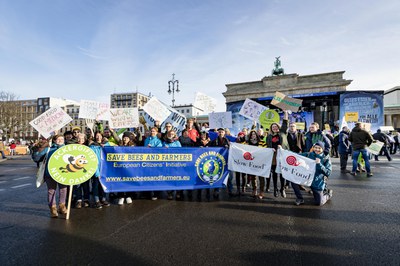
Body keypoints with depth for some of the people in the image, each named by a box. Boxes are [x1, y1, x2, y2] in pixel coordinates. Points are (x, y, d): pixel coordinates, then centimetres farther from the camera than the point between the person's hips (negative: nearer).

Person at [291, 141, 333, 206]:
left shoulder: (326, 159, -10)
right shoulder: (309, 154, -3)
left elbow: (328, 173, -17)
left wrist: (319, 164, -30)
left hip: (317, 183, -2)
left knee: (318, 203, 3)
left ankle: (328, 194, 37)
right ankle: (300, 199, 2)